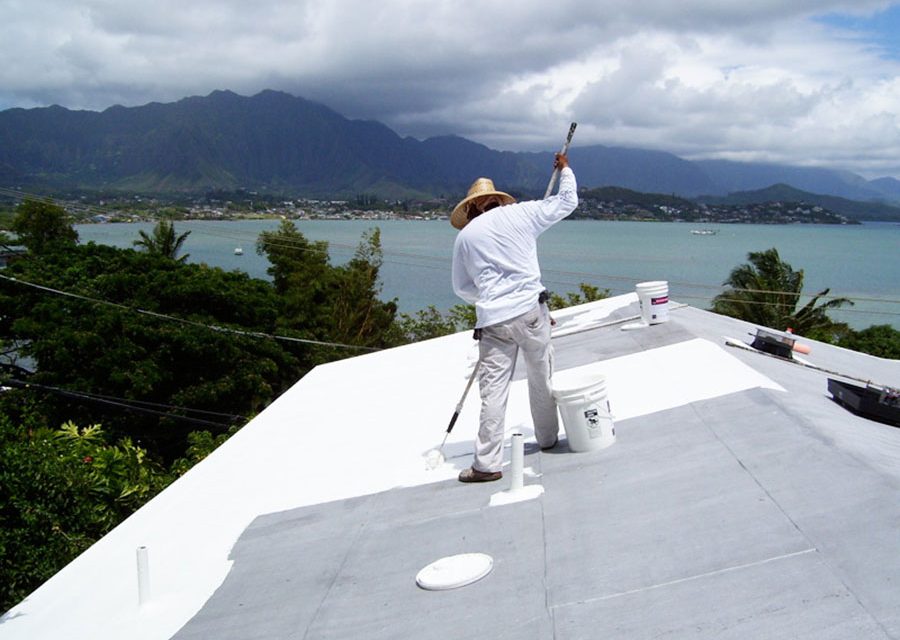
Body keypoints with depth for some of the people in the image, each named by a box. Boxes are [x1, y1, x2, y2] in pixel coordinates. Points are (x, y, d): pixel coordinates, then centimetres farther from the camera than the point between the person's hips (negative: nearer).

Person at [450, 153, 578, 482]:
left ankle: (488, 463, 0)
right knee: (542, 377, 17)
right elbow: (566, 202, 16)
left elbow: (462, 287, 16)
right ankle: (547, 438, 33)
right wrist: (565, 170, 33)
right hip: (530, 311, 0)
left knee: (493, 389, 0)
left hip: (492, 320, 0)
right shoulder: (519, 214, 4)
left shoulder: (465, 235, 9)